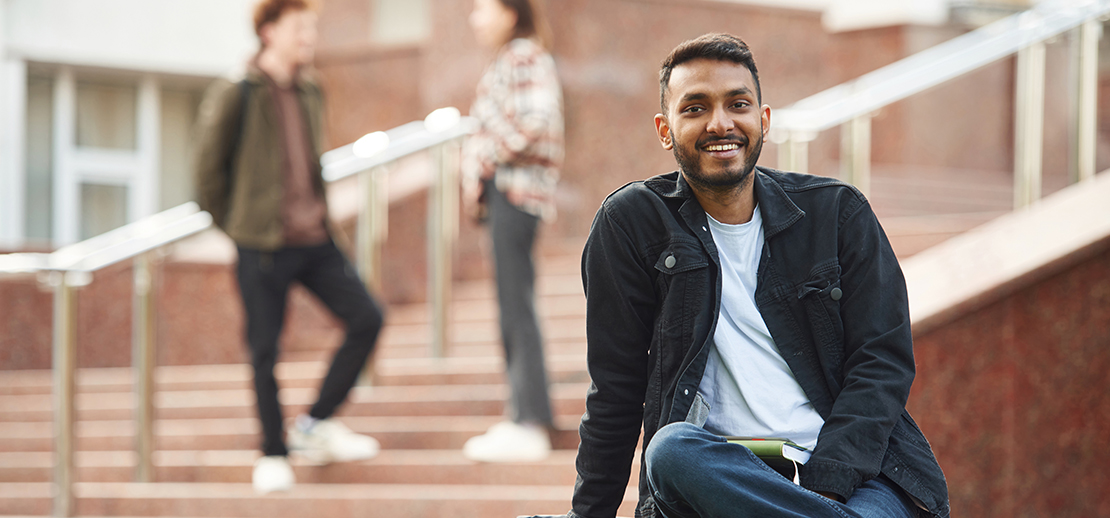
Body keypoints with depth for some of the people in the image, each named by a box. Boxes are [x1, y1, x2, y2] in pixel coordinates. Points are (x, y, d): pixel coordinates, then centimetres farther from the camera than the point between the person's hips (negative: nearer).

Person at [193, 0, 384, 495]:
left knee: (366, 319, -2)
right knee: (265, 351, 1)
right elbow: (208, 170, -6)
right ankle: (272, 454, 16)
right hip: (263, 248, -6)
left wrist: (318, 215, 16)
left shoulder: (310, 92, 10)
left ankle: (316, 423, 11)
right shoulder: (235, 94, -10)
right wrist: (238, 225, 0)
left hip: (315, 238, 6)